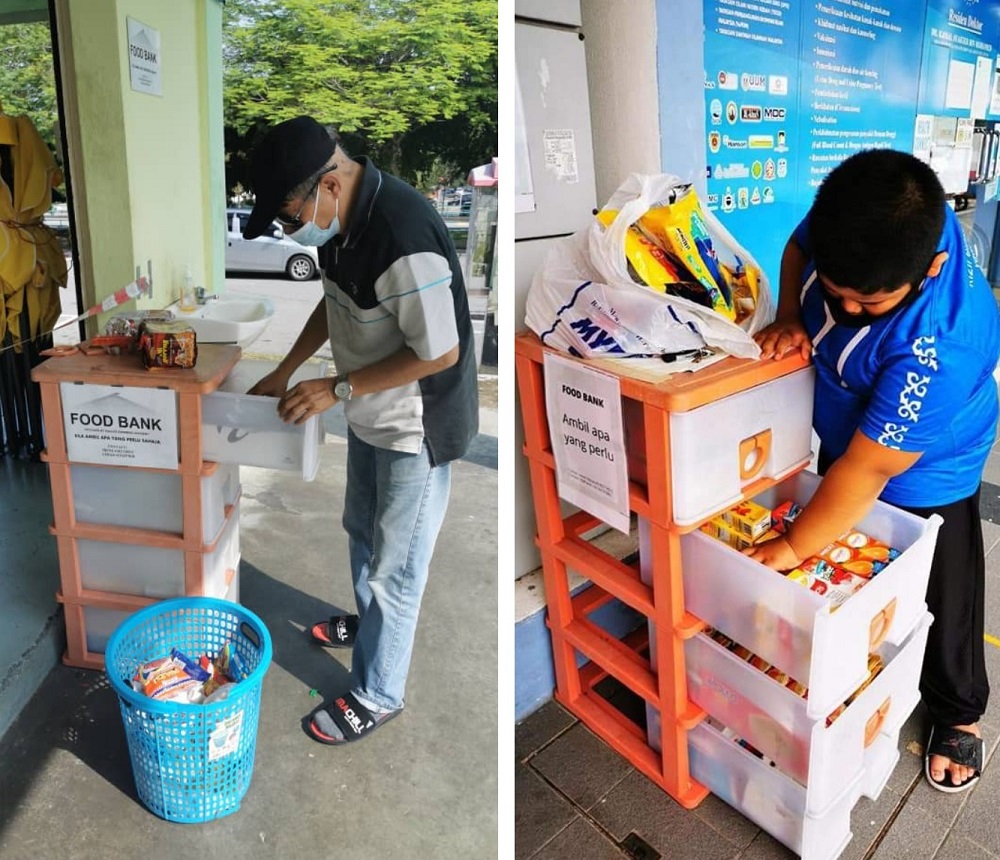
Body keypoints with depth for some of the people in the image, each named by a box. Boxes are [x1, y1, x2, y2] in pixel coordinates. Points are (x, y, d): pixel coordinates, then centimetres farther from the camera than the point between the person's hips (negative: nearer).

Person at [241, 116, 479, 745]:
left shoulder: (405, 238, -32)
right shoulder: (342, 218, -3)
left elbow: (440, 352, -27)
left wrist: (337, 390, -22)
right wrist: (285, 372, 8)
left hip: (417, 428, -9)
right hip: (373, 415, 9)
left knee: (394, 564, 8)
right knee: (363, 530, 27)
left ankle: (378, 693, 29)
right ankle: (373, 622, 53)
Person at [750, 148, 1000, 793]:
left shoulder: (941, 347, -42)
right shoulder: (857, 214, -25)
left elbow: (867, 471, -34)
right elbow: (797, 247, -1)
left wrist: (792, 549, -24)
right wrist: (792, 317, -19)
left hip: (920, 477, -6)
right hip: (841, 437, 6)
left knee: (939, 601, 16)